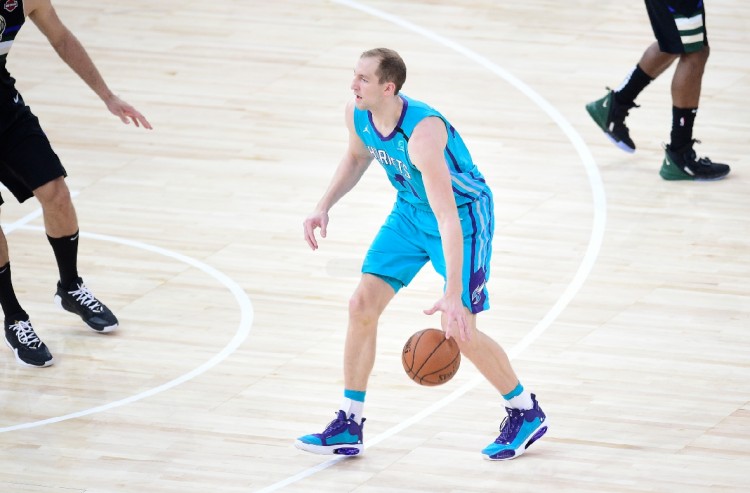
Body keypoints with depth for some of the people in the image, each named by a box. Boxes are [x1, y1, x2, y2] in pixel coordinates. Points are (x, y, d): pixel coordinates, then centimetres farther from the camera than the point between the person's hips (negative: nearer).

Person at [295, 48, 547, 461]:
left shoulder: (423, 133, -39)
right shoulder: (357, 115, -15)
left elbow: (448, 220, -42)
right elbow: (356, 158, 13)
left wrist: (452, 295, -47)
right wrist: (324, 206, -1)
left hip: (464, 214, -7)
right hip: (410, 212, 7)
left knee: (458, 331, -12)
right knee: (362, 305, -1)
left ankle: (527, 413, 12)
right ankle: (348, 427, 9)